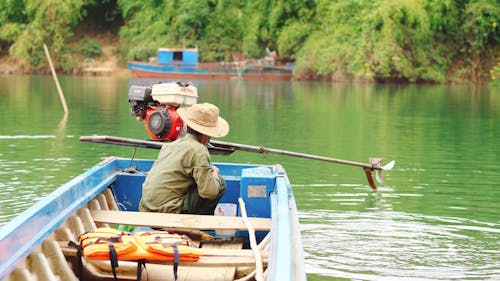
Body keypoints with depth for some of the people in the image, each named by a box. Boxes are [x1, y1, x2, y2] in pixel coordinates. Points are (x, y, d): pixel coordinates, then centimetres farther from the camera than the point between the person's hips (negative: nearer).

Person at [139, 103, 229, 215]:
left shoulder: (170, 144, 15)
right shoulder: (199, 151, -10)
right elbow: (209, 191, -16)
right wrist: (214, 175, 8)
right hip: (168, 211, -8)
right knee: (220, 183, -1)